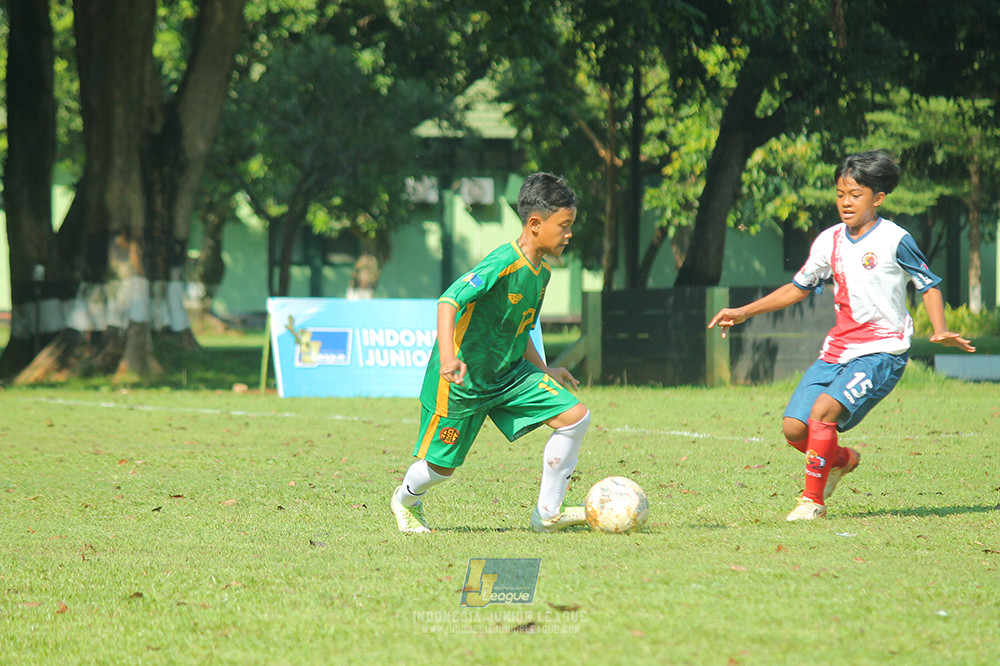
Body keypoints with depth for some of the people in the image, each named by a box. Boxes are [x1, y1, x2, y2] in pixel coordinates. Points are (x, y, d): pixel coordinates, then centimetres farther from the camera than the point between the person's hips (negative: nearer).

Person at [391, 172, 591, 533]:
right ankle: (406, 500, 39)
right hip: (464, 380, -8)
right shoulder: (503, 263, -24)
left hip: (509, 374, 8)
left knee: (575, 417, -7)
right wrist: (447, 357, -45)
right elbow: (450, 300, -34)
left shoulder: (542, 272, 4)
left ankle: (547, 513, 1)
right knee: (440, 467, 3)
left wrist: (544, 370, 14)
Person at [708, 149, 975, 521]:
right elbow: (799, 288, 21)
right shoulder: (829, 242, 10)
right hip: (838, 349, 6)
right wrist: (744, 312, 16)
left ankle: (813, 500, -14)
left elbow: (928, 285, 2)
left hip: (882, 351, -6)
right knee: (794, 428, -7)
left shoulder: (895, 240, -6)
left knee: (824, 409, -27)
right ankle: (841, 459, 25)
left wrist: (940, 331, -15)